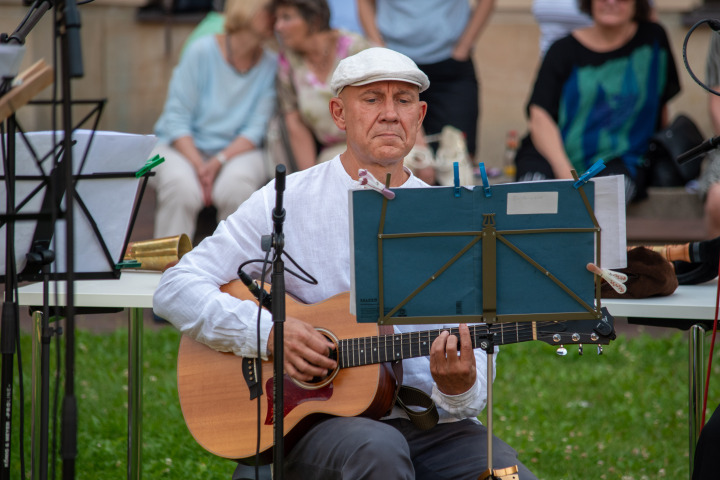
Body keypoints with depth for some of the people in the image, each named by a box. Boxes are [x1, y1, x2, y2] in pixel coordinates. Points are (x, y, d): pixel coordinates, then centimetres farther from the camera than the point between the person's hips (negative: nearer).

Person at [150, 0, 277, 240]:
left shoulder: (271, 65, -1)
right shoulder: (202, 51, -8)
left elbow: (255, 129, -4)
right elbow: (176, 119, -7)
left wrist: (219, 161, -20)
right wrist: (198, 166, -19)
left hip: (237, 150, 1)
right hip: (184, 147, -1)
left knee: (236, 184, -33)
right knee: (181, 187, -34)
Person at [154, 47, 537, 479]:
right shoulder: (286, 204, 3)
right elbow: (176, 290, 0)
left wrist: (459, 388, -19)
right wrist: (268, 334, -15)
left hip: (429, 423, 2)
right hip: (313, 422, -2)